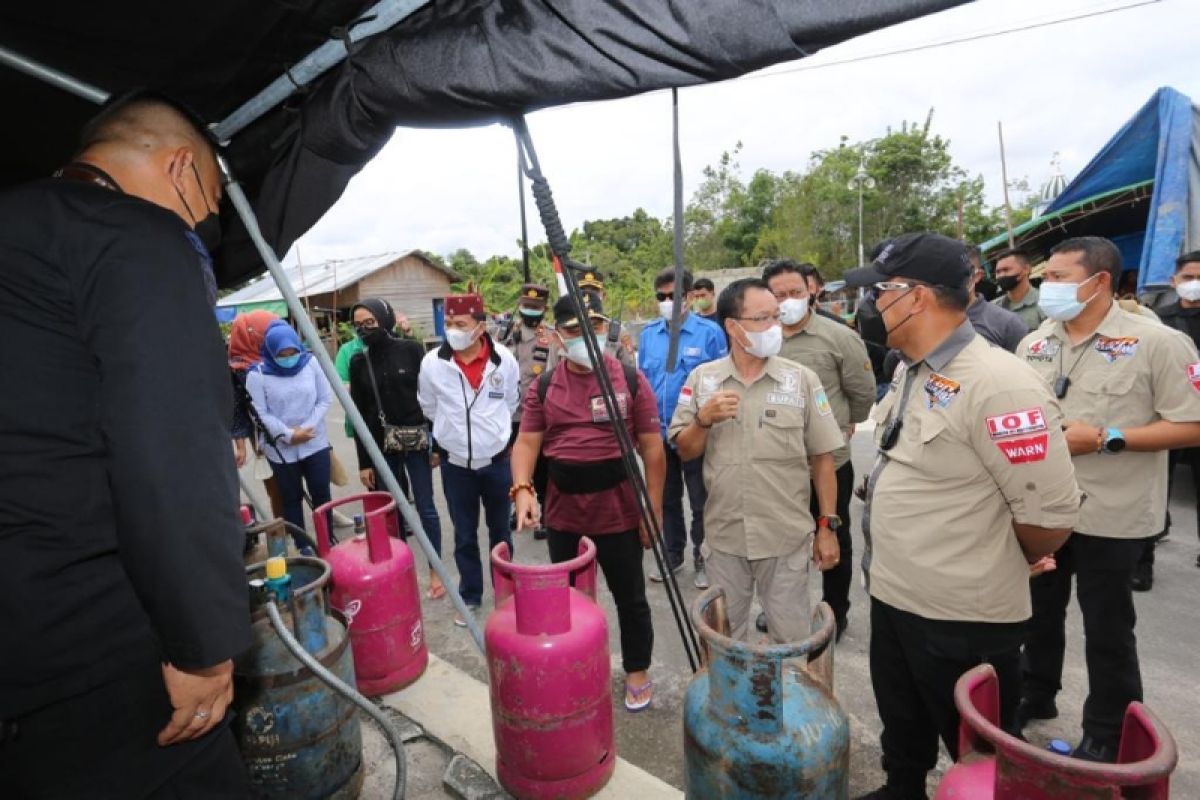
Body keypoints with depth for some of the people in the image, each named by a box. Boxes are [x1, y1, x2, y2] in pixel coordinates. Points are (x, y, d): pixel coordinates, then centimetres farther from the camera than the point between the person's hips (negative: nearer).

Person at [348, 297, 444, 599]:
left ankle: (436, 571, 17)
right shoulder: (358, 362, 4)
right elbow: (359, 414, 6)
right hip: (380, 447, 3)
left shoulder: (411, 350, -4)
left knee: (425, 507, 4)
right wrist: (363, 462, 4)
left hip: (416, 440, -2)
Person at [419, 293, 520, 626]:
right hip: (455, 463, 0)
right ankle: (470, 596, 31)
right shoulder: (432, 363, -12)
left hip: (496, 460, 0)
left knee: (500, 530, 17)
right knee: (465, 535, 13)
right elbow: (429, 408, 6)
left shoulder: (504, 360, -12)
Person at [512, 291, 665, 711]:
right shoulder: (543, 387, 1)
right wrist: (522, 489, -19)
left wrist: (653, 510, -8)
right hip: (563, 514, 3)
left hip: (618, 513, -2)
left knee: (630, 598, 14)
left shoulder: (631, 380, -7)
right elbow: (526, 443, -1)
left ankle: (637, 671, 37)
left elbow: (652, 450, -5)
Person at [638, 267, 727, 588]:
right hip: (658, 434, 4)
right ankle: (672, 555, 36)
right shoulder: (648, 333, 2)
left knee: (701, 502, 11)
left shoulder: (709, 332, -11)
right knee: (667, 500, 18)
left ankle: (703, 559, 29)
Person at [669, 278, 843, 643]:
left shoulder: (802, 379, -5)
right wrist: (703, 420, -16)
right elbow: (685, 451, 3)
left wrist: (827, 526, -1)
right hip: (723, 537, 2)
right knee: (723, 637, 20)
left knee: (792, 638, 14)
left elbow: (821, 458, -1)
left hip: (787, 538, -1)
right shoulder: (701, 378, -2)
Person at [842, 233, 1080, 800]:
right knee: (902, 732, 27)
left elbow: (1050, 514, -21)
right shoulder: (910, 370, 4)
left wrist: (1001, 566, -5)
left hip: (962, 618, -8)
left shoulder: (998, 384, -24)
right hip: (891, 596, 8)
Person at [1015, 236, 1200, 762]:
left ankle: (1107, 736, 30)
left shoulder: (1157, 342, -12)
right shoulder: (1034, 344, 4)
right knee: (1040, 611, 20)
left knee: (1107, 627, 10)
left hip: (1110, 515, -5)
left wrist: (1106, 439, -22)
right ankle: (1035, 695, 41)